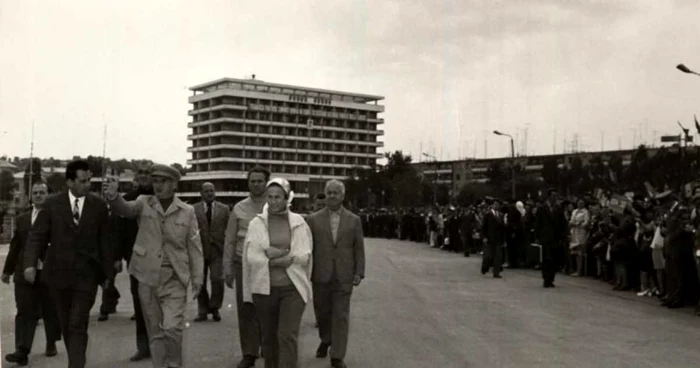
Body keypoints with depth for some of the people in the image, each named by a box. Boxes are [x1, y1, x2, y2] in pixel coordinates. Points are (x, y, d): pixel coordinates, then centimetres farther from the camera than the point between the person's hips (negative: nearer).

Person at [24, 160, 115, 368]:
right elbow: (37, 236, -2)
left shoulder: (98, 205, 1)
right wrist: (30, 263, -16)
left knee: (78, 325, -9)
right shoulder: (52, 204, 1)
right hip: (59, 273, 2)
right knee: (66, 325, 13)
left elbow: (104, 241, 4)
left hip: (86, 275, -2)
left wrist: (108, 272, 5)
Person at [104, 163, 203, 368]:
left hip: (174, 279, -1)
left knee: (172, 328, -12)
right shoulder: (144, 203, 2)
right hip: (147, 277, 1)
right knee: (155, 332, 10)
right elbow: (125, 209, -18)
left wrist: (197, 278, -1)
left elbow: (194, 247, 4)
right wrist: (114, 197, -40)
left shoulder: (187, 211, 2)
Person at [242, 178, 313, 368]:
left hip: (292, 288, -1)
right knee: (269, 337, 12)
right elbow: (252, 257, -7)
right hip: (264, 288, 1)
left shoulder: (298, 223, 2)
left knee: (288, 336, -11)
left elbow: (303, 256, -5)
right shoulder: (256, 223, 1)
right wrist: (286, 255, -13)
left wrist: (274, 253, -14)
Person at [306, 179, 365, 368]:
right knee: (322, 313, 12)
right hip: (321, 275, 1)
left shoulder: (354, 220, 4)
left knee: (341, 316, -2)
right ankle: (325, 340, 40)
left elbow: (359, 248, 4)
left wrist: (359, 272, -3)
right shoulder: (313, 219, 3)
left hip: (344, 276, -1)